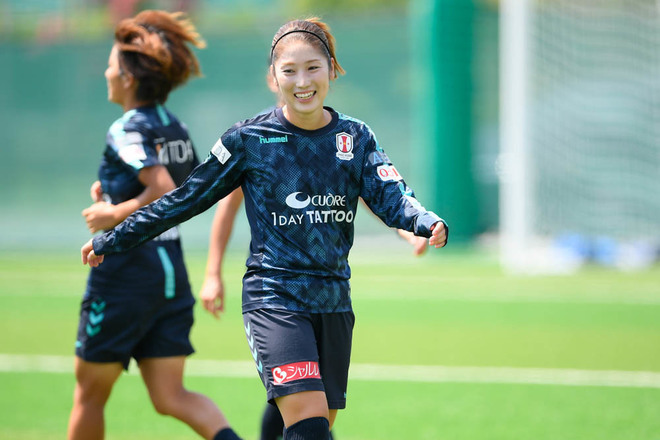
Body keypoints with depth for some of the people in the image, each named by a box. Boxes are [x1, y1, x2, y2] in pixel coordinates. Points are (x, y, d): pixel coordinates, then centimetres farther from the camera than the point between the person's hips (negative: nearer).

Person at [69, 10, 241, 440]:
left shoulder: (126, 131, -14)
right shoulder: (177, 128, 10)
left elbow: (164, 191, -28)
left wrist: (114, 214, -16)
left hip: (124, 275, -7)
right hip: (172, 272, 7)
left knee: (89, 392, 8)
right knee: (170, 396, 4)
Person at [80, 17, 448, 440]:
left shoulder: (355, 137, 5)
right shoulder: (251, 140, -3)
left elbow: (391, 197, -5)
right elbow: (189, 197, 4)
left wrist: (428, 222, -28)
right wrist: (112, 241, 7)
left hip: (333, 300, 4)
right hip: (274, 297, -4)